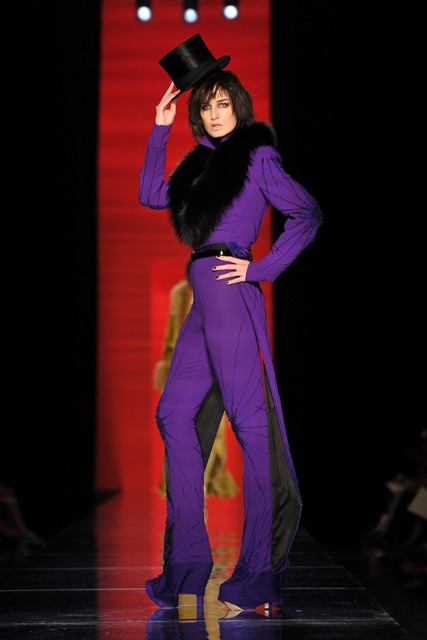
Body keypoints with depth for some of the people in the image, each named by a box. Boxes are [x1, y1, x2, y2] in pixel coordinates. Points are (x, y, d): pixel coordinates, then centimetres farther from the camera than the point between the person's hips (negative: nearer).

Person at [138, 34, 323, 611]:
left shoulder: (257, 155, -1)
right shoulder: (204, 160, 20)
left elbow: (308, 215, -6)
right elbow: (151, 195, 23)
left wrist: (262, 269, -11)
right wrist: (160, 129, 20)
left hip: (229, 290, -9)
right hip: (204, 301, 9)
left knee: (248, 419, -8)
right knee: (175, 414, 8)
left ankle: (258, 573, -5)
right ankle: (186, 563, 14)